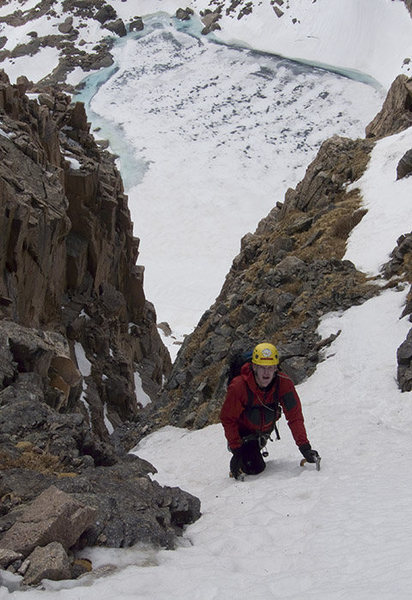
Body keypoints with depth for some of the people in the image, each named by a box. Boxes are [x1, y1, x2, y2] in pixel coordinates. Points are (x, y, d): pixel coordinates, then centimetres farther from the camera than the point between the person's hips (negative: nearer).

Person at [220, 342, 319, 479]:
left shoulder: (283, 383, -27)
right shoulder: (238, 387, -34)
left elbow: (294, 415, -22)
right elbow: (228, 419, -23)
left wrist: (304, 446, -30)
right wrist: (236, 449, -28)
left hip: (265, 430, 4)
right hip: (243, 431, -4)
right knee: (255, 468, -15)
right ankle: (235, 464, 14)